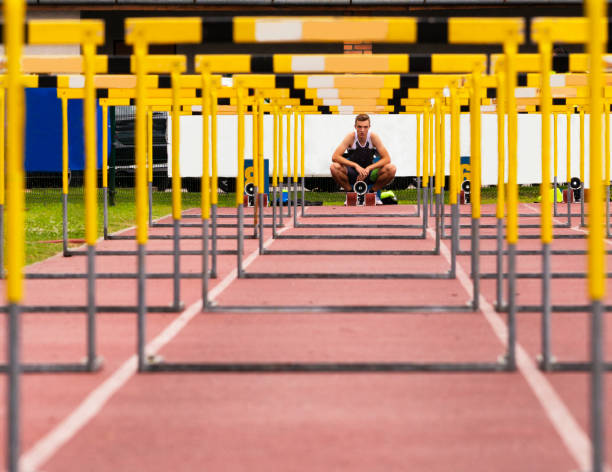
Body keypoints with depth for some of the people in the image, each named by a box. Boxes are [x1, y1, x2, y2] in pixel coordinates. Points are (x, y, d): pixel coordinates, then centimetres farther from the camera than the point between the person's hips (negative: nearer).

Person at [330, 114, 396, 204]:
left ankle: (372, 192, -2)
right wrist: (355, 165, -34)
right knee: (334, 167, -31)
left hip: (370, 173, 1)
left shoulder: (373, 137, -14)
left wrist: (368, 168, -29)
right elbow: (335, 157, -24)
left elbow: (387, 159, -16)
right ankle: (350, 193, -5)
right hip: (352, 174, -1)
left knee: (391, 169, -26)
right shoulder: (351, 137, -16)